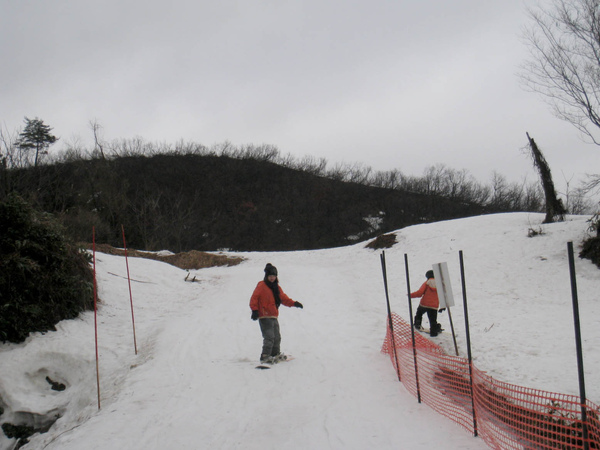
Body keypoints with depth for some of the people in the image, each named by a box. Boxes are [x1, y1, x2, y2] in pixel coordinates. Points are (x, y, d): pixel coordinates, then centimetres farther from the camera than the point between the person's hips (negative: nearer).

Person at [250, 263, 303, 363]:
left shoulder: (277, 287, 15)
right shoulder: (261, 286, -7)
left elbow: (283, 298, 20)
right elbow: (254, 298, -11)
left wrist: (293, 303, 6)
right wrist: (255, 310, -20)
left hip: (274, 317, 8)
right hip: (264, 317, -8)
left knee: (277, 337, 19)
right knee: (269, 337, -18)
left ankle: (276, 354, 36)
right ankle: (265, 356, -18)